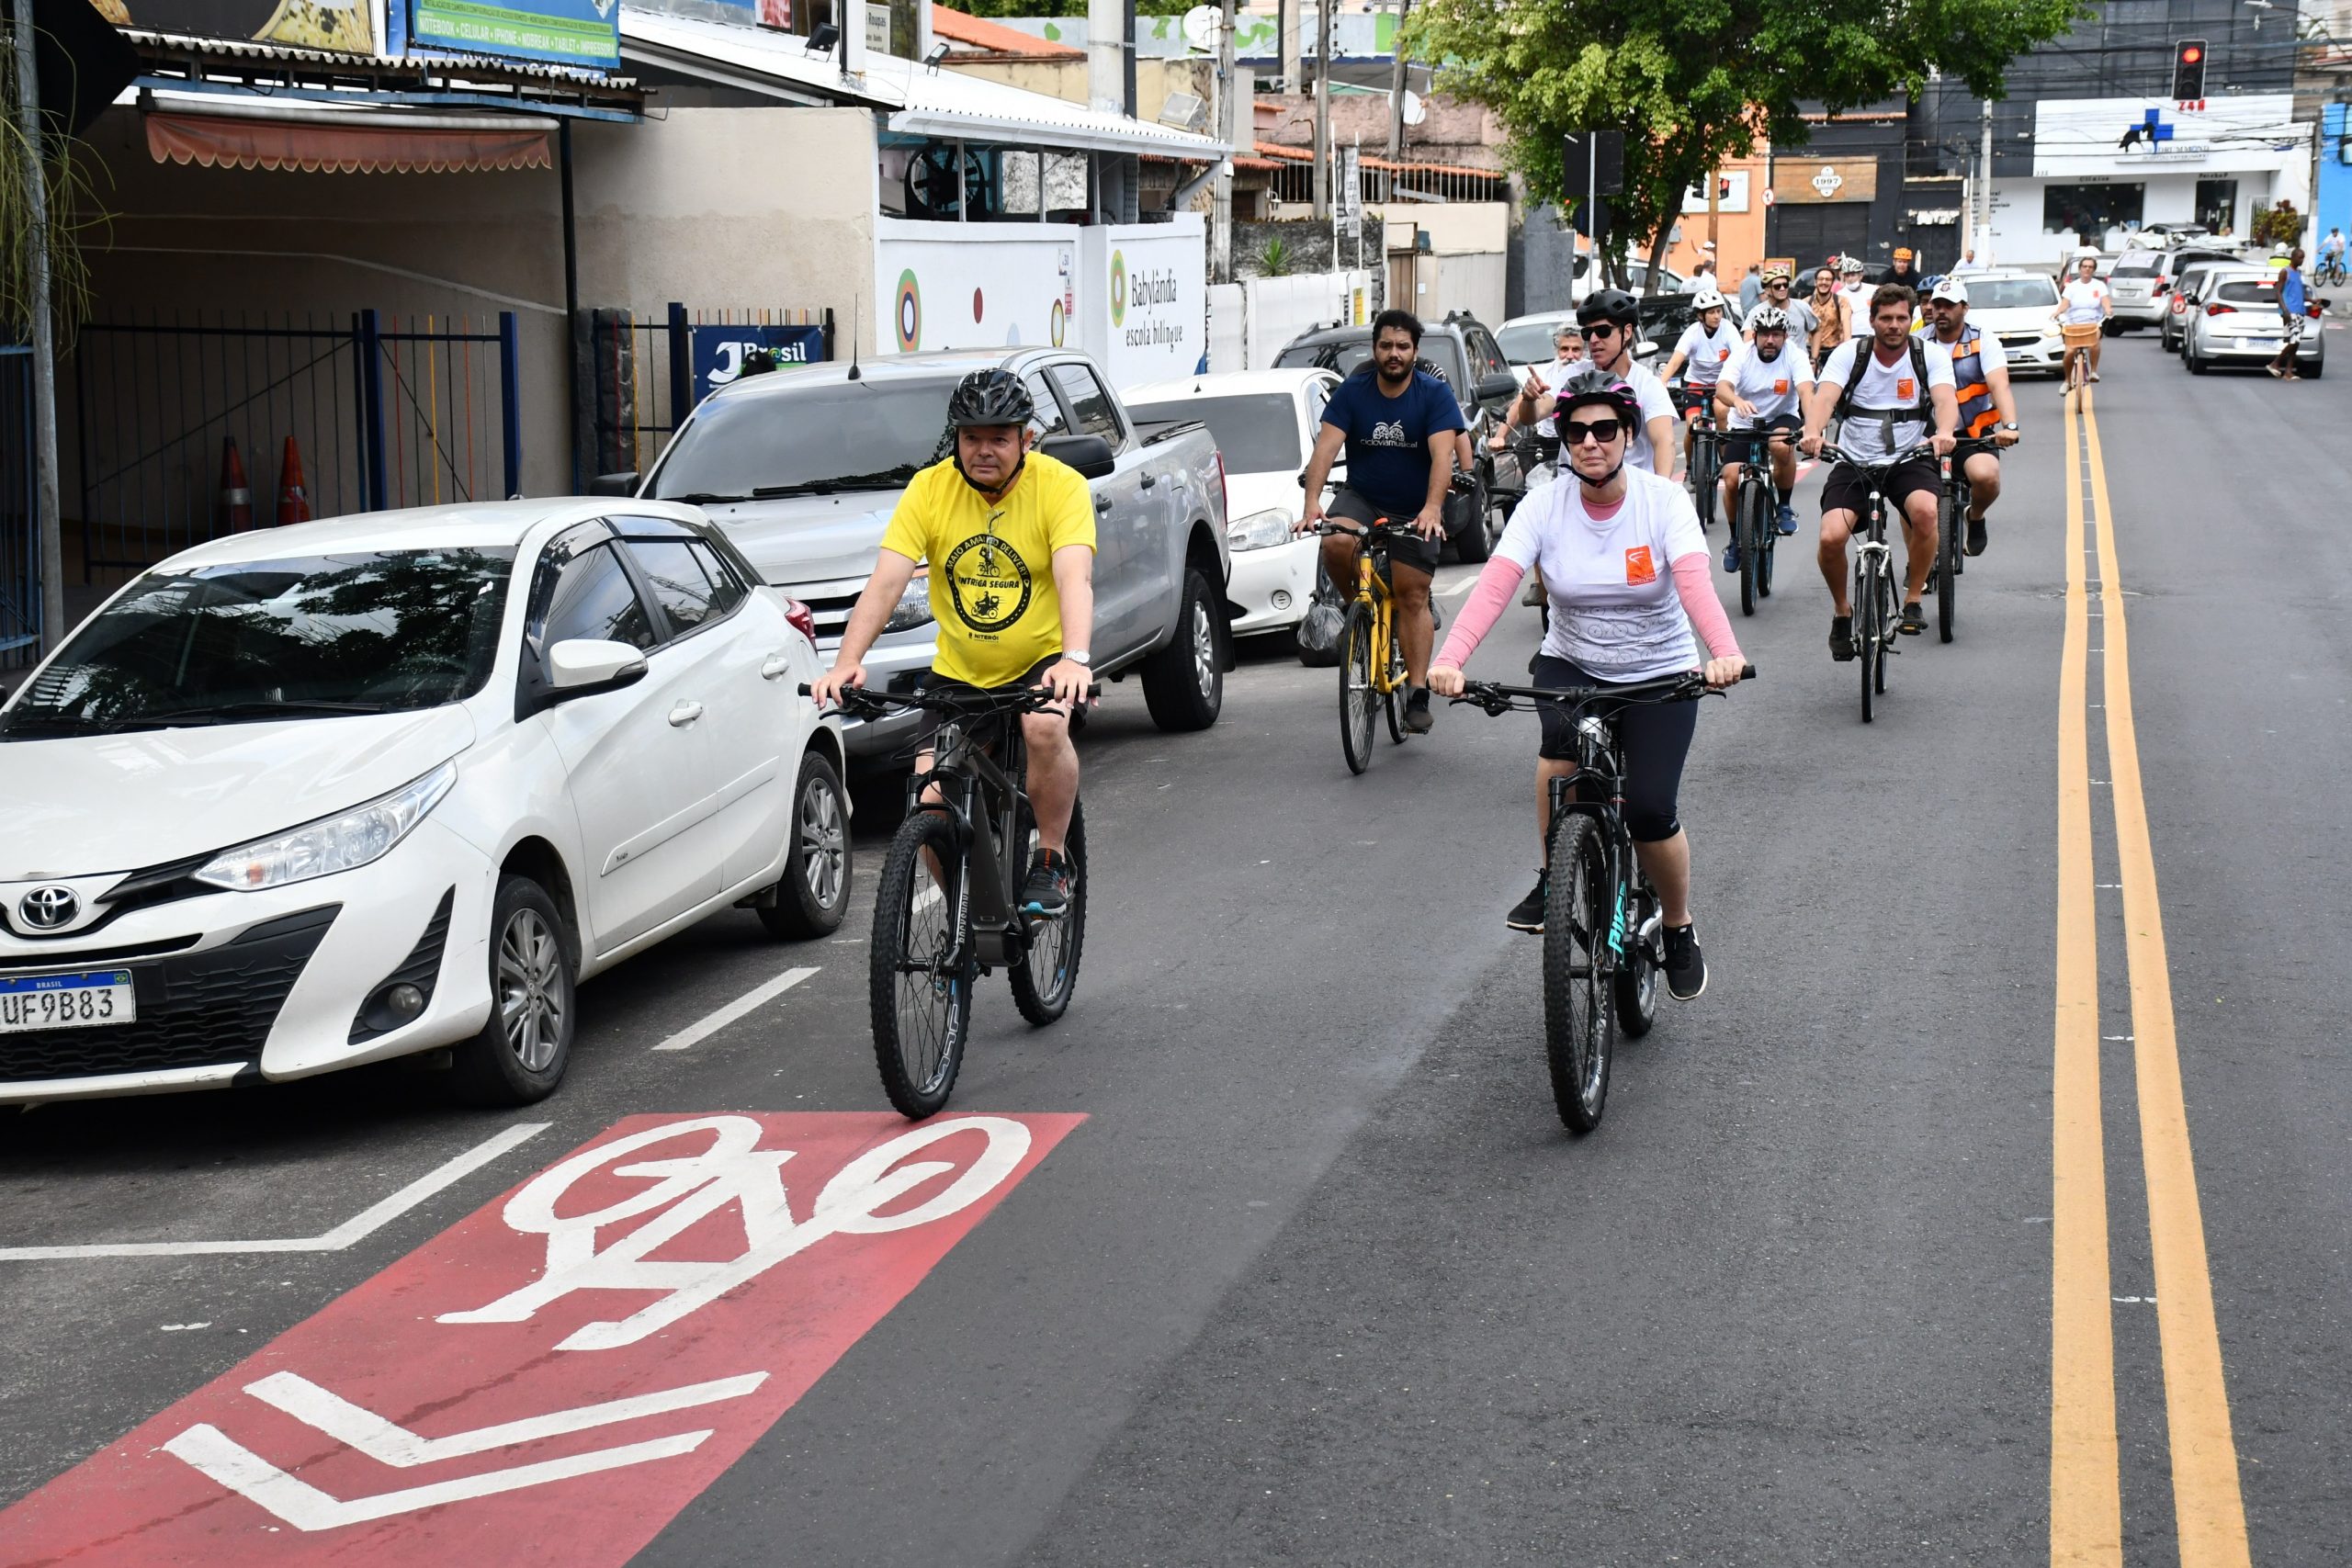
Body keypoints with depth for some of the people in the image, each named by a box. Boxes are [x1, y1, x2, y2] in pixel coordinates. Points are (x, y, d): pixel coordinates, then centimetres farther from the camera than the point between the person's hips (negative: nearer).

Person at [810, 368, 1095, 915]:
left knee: (1045, 727, -35)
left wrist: (1076, 659, -46)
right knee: (931, 804, -12)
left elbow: (1074, 578, -28)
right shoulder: (930, 490, -8)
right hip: (957, 672, 3)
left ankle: (1051, 860, -13)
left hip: (1041, 663, -3)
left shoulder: (1060, 485, -14)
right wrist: (846, 663, -30)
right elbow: (885, 582, -15)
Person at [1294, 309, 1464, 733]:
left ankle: (1418, 695, -1)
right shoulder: (1352, 392, -7)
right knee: (1336, 543, -31)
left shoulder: (1435, 395, -12)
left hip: (1415, 510, -1)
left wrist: (1432, 508, -40)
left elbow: (1442, 454, -23)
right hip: (1361, 497, 1)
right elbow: (1326, 446, -16)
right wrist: (1312, 501, -32)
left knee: (1412, 596, -5)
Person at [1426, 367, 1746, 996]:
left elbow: (1695, 583, -30)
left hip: (1660, 673, -1)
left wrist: (1726, 653, -49)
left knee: (1649, 810, -17)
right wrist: (1449, 659, -41)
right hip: (1571, 664, 1)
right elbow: (1493, 586, -23)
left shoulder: (1664, 501, -14)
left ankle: (1680, 930, 12)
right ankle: (1552, 879, -13)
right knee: (1561, 734, -34)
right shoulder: (1543, 507, -10)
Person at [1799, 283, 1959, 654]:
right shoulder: (1850, 353, -4)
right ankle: (1841, 611, 8)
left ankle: (1913, 602, -11)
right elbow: (1824, 397, -19)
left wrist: (1944, 433, -43)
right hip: (1855, 460, 0)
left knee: (1925, 510, -34)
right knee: (1831, 537, -22)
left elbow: (1945, 399, -19)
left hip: (1910, 459, 0)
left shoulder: (1930, 354, -3)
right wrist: (1812, 432, -42)